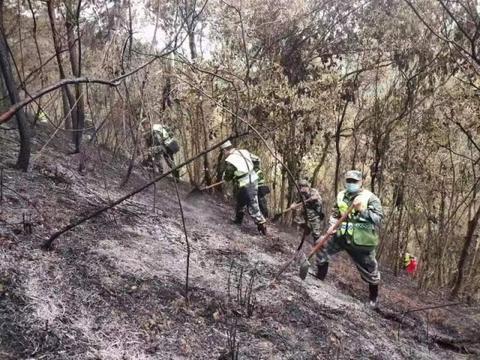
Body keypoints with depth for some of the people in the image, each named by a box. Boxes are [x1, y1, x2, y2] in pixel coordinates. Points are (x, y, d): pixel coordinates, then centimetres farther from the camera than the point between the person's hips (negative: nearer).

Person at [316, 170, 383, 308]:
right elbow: (335, 213, 16)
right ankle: (319, 278, 22)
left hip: (361, 241, -4)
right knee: (322, 247, 2)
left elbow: (378, 218, -20)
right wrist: (332, 225, -3)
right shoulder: (341, 196, 3)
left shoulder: (370, 198, -12)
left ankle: (374, 297, 32)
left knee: (370, 270, 7)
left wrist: (363, 210, -32)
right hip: (342, 235, 4)